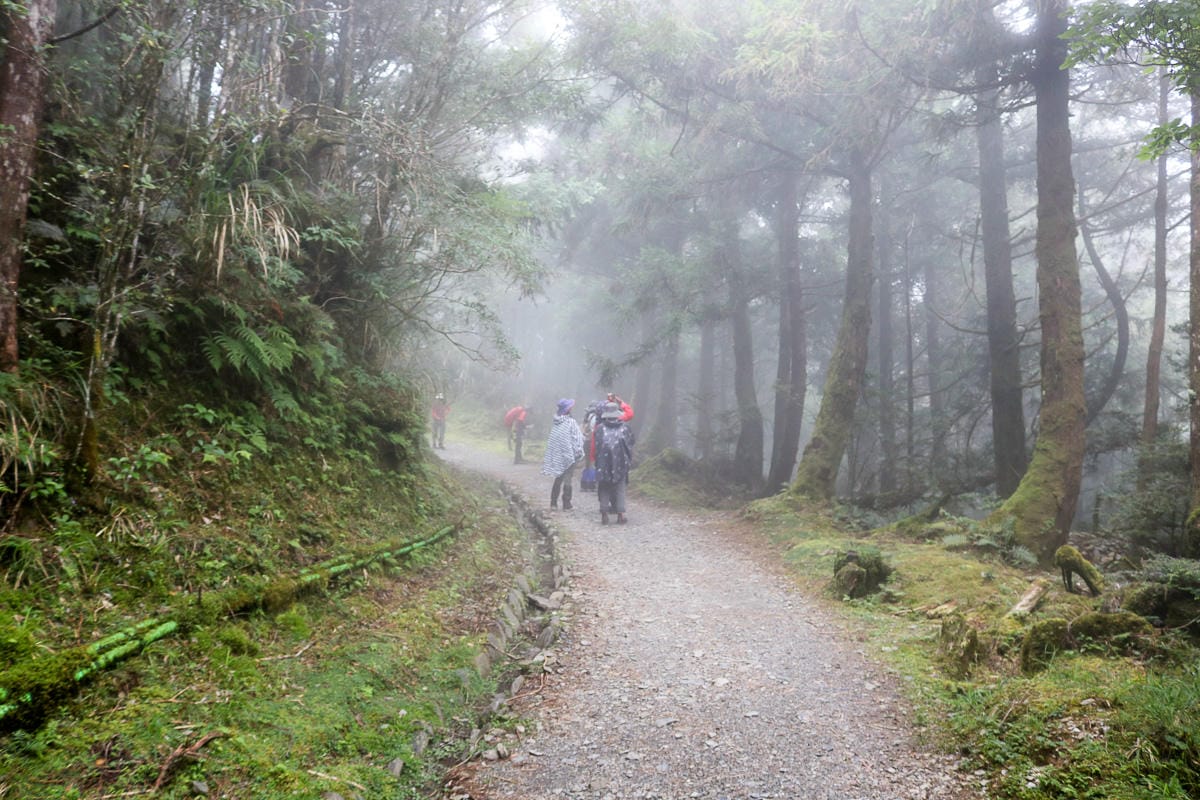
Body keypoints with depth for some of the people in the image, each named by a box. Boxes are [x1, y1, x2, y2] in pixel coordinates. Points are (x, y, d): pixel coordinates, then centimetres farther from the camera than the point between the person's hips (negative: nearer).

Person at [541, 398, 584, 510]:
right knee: (567, 479, 1)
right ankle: (566, 505, 3)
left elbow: (550, 438, 8)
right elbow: (577, 439, -12)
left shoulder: (555, 422, 2)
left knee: (558, 478, 16)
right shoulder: (571, 422, -14)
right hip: (568, 455, -5)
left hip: (557, 455, 5)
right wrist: (579, 453, -3)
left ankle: (553, 503, 17)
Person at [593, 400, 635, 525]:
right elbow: (631, 445, 10)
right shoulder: (625, 427, 2)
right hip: (621, 463, 0)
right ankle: (621, 514, 2)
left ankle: (604, 514, 4)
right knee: (620, 488, 8)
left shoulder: (599, 429, 0)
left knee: (604, 489, 9)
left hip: (603, 464, 0)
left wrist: (595, 460, 16)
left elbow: (594, 448, 3)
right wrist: (629, 461, 22)